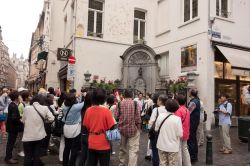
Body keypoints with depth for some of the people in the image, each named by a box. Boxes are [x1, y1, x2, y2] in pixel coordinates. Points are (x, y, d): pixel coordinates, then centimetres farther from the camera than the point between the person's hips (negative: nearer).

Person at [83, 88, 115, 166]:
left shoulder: (88, 110, -4)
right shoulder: (106, 110, -16)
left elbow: (86, 126, 3)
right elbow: (112, 127, -14)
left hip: (91, 144, 4)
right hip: (103, 144, -4)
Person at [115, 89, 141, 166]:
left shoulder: (119, 104, -2)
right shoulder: (135, 104, -8)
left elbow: (116, 116, -4)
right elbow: (138, 118, -11)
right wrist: (138, 126, 4)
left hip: (122, 128, 3)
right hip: (133, 128, -3)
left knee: (122, 147, 21)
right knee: (133, 149, 1)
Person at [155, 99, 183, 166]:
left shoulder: (160, 116, -9)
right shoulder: (177, 119, -18)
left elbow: (156, 129, 1)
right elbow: (180, 134, -15)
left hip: (161, 145, 3)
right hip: (173, 146, -3)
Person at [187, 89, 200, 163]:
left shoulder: (193, 102, -22)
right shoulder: (197, 100, 9)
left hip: (192, 123, -10)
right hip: (195, 122, 10)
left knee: (191, 140, -2)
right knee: (194, 139, 17)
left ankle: (192, 157, 5)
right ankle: (195, 156, 28)